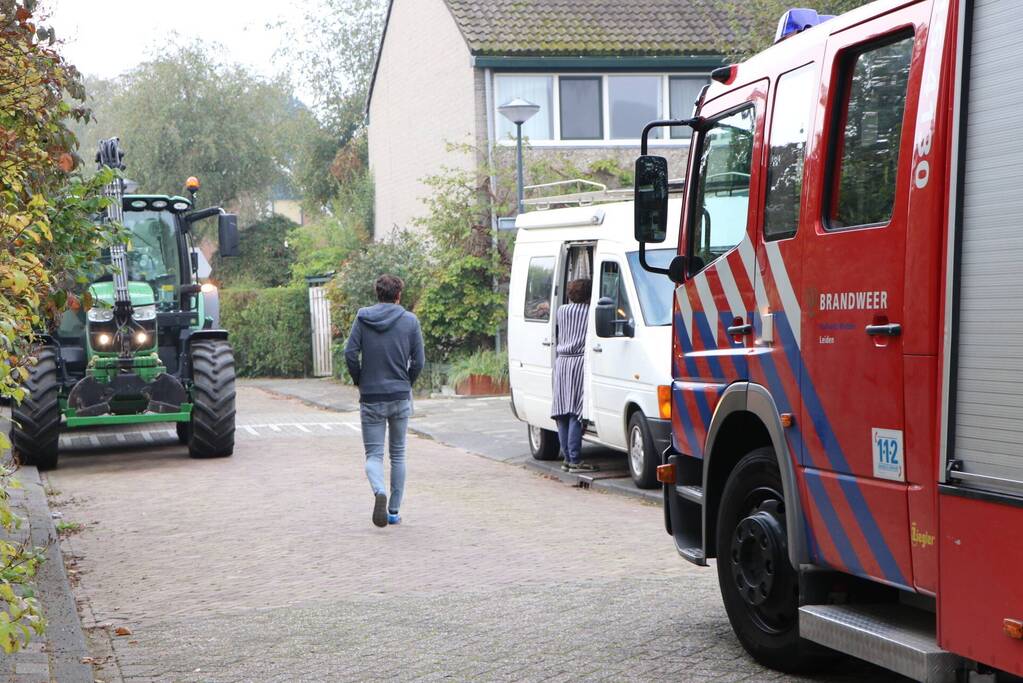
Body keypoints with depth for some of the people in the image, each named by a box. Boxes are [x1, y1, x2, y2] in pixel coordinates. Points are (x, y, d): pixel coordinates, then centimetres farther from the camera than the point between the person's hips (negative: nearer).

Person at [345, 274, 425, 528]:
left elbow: (350, 354, -8)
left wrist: (360, 383, 6)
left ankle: (379, 492, -26)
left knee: (374, 454, 4)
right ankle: (394, 511, 15)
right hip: (401, 398, 1)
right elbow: (418, 360, -4)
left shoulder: (363, 318, -2)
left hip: (371, 399, -1)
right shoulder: (410, 320, -1)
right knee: (398, 454, 14)